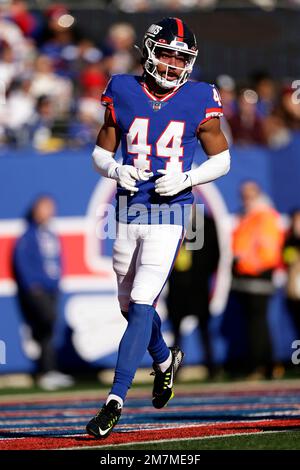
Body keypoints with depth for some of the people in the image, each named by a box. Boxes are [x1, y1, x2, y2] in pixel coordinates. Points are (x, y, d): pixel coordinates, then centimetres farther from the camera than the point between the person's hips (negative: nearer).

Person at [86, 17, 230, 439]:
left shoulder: (199, 101, -2)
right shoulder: (124, 94, 2)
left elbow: (221, 158, 6)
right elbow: (101, 152, 10)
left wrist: (186, 179, -11)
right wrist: (116, 171, -12)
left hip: (171, 214, -3)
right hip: (129, 211, 3)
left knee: (141, 306, -13)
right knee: (130, 305, 16)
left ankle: (116, 399, -11)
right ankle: (165, 360, 45)